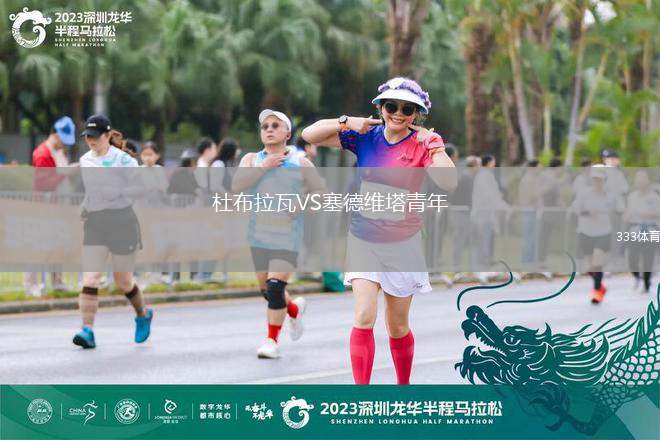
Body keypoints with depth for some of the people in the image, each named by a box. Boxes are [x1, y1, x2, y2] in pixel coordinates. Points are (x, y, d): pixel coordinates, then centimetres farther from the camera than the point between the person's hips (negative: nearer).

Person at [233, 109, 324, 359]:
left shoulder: (301, 164, 1)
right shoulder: (252, 160, 6)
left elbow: (319, 193, 10)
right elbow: (236, 186, -11)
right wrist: (264, 167, -17)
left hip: (288, 234, -3)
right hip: (259, 233, 3)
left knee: (276, 286, -16)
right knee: (266, 289, 11)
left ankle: (272, 340, -4)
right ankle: (294, 309, 42)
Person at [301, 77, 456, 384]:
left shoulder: (423, 144, -8)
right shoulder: (366, 137, -2)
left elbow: (448, 183, -23)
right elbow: (310, 135, -4)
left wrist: (434, 147, -31)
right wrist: (347, 123, -16)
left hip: (403, 243, -1)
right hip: (364, 240, 1)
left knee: (398, 327, 10)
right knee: (364, 317, -14)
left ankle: (404, 388, 32)